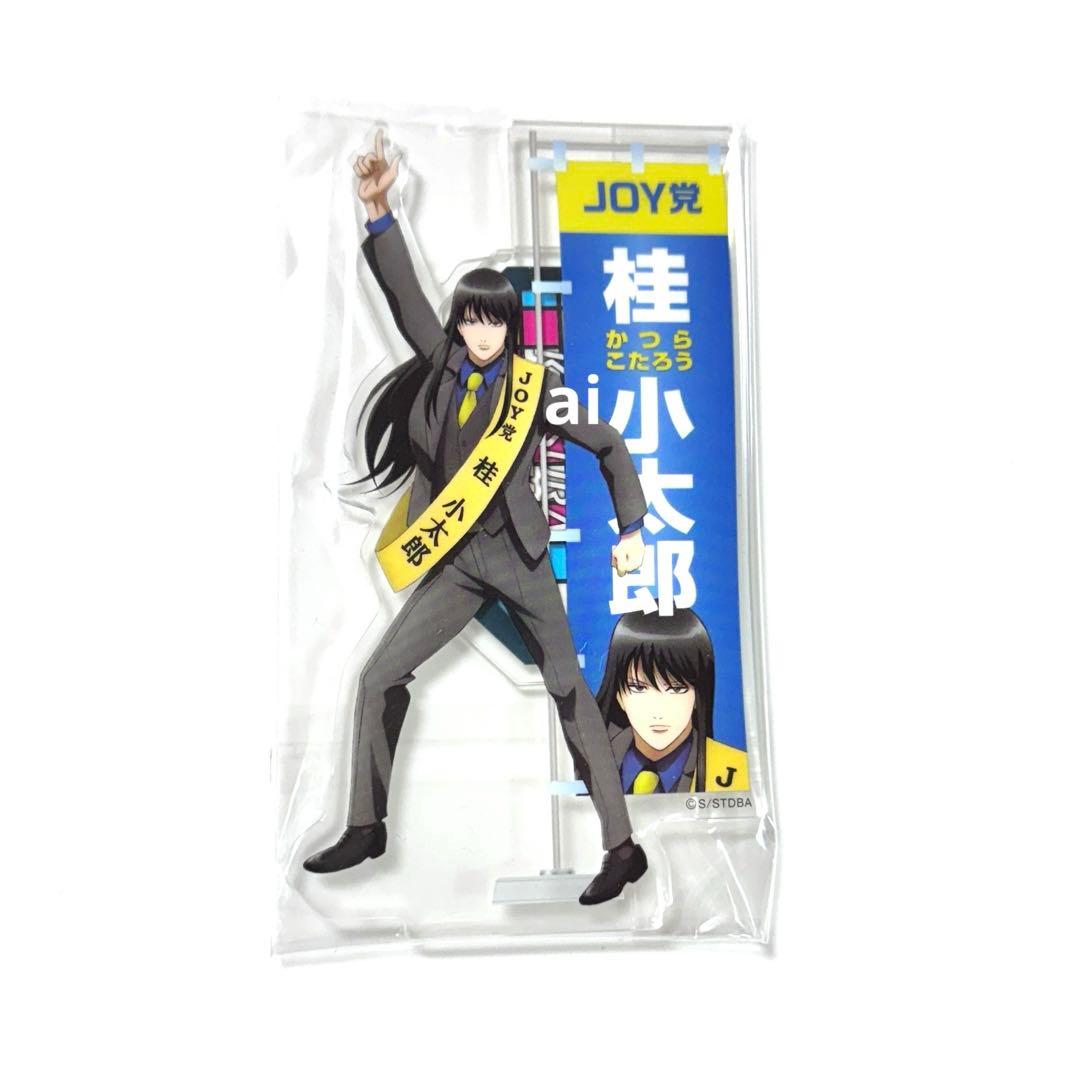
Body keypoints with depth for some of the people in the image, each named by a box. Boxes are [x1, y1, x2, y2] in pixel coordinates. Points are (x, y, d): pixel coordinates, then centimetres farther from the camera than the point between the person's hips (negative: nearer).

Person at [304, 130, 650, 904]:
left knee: (570, 692, 1)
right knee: (380, 677, 0)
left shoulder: (537, 386, -5)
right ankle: (366, 828, 15)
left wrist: (631, 530, 0)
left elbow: (610, 447, 4)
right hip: (453, 560, 4)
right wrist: (378, 211, -15)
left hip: (516, 556, -4)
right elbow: (405, 295, -3)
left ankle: (623, 848, 7)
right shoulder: (444, 362, 4)